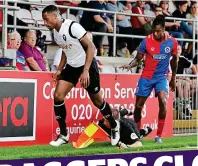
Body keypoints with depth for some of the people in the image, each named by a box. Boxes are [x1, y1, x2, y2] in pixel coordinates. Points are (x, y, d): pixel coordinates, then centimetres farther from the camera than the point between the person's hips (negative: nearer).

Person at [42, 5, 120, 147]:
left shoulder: (72, 26, -24)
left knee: (97, 100, 6)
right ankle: (64, 135, 0)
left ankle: (114, 126, 32)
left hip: (87, 66, -7)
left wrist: (85, 71, -27)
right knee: (58, 96, -8)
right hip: (72, 66, 7)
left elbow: (91, 46, -23)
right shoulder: (55, 32, 1)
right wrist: (60, 70, 10)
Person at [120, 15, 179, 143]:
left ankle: (159, 135, -14)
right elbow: (138, 59, -3)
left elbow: (174, 59, 8)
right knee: (138, 105, 5)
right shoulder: (146, 41, -12)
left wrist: (173, 79, 14)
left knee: (163, 101, -24)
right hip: (146, 77, 1)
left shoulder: (172, 42, -8)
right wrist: (130, 65, -25)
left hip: (162, 77, 0)